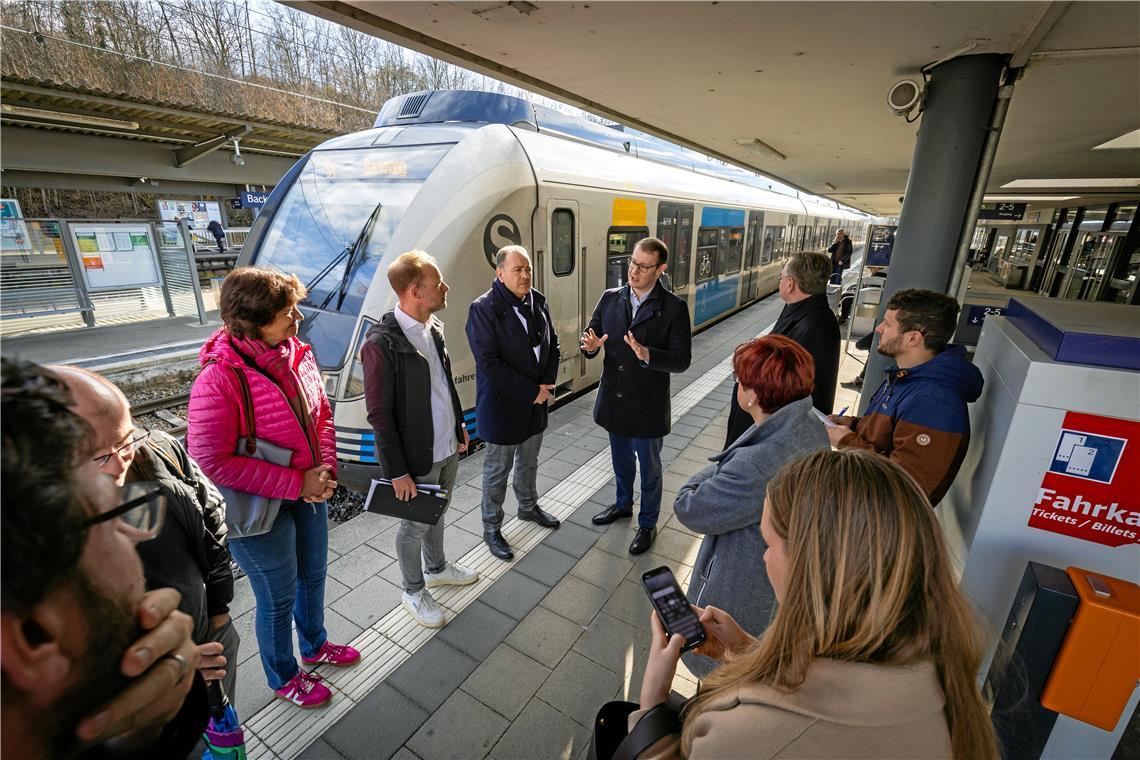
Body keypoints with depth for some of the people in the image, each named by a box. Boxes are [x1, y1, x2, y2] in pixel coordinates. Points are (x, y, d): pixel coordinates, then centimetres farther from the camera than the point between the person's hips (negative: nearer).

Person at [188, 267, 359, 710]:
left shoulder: (296, 353, -8)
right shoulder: (219, 379, -26)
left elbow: (321, 412, 4)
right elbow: (212, 461, -24)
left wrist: (325, 467, -10)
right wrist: (296, 483, -23)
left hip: (309, 491, 6)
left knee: (312, 577, 25)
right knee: (279, 597, 16)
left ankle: (315, 645, 54)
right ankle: (283, 678, 44)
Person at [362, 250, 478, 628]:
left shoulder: (433, 326, 1)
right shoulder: (382, 343, -23)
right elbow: (379, 414, -19)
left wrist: (459, 424, 16)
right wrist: (397, 471, -16)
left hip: (448, 447, 7)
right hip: (417, 458, -7)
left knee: (437, 513, 26)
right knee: (415, 526, 14)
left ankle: (437, 568, 50)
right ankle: (414, 592, 38)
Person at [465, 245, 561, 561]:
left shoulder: (538, 301, 2)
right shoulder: (483, 309, -18)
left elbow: (552, 344, 9)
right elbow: (489, 363, -22)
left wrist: (547, 384, -5)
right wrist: (532, 391, -20)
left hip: (536, 400, 6)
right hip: (502, 406, -6)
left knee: (529, 461, 24)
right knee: (497, 470, 9)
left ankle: (528, 506, 47)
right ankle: (491, 528, 29)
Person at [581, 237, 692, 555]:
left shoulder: (674, 307, -13)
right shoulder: (610, 298, -1)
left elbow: (681, 360, -17)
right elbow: (590, 342, 1)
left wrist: (647, 354, -34)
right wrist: (591, 346, -23)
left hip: (647, 406, -4)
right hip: (613, 400, 4)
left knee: (649, 468, 15)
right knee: (621, 460, 25)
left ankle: (647, 524, 36)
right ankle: (623, 504, 50)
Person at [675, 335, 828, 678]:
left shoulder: (755, 468, -41)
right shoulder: (812, 427, -13)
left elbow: (689, 510, -27)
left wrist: (711, 472, -13)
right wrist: (723, 469, -14)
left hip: (739, 592, -8)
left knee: (718, 672, 24)